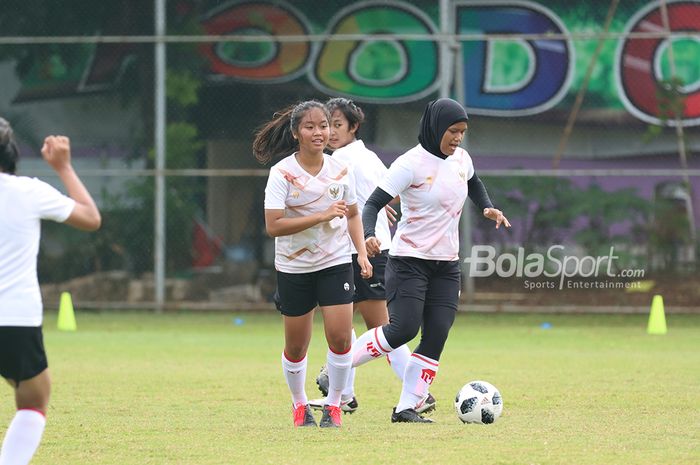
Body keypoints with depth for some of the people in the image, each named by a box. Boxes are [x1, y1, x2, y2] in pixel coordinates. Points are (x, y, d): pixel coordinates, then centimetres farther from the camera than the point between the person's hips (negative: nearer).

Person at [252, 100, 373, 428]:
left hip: (336, 263, 2)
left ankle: (333, 405, 6)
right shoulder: (282, 173, -14)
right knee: (296, 346, 8)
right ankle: (299, 405, 30)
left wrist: (362, 252, -1)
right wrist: (321, 216, -26)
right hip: (293, 267, -2)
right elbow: (273, 226, -21)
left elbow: (352, 215, 13)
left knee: (340, 337, -11)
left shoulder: (340, 171, -3)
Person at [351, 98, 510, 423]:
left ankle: (406, 408, -2)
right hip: (409, 260, -6)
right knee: (403, 329, -18)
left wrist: (487, 207, 14)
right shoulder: (411, 164, -14)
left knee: (436, 338, -5)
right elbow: (374, 203, -19)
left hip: (447, 265, 6)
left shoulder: (461, 159, 7)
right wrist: (369, 235, -38)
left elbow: (473, 184, 32)